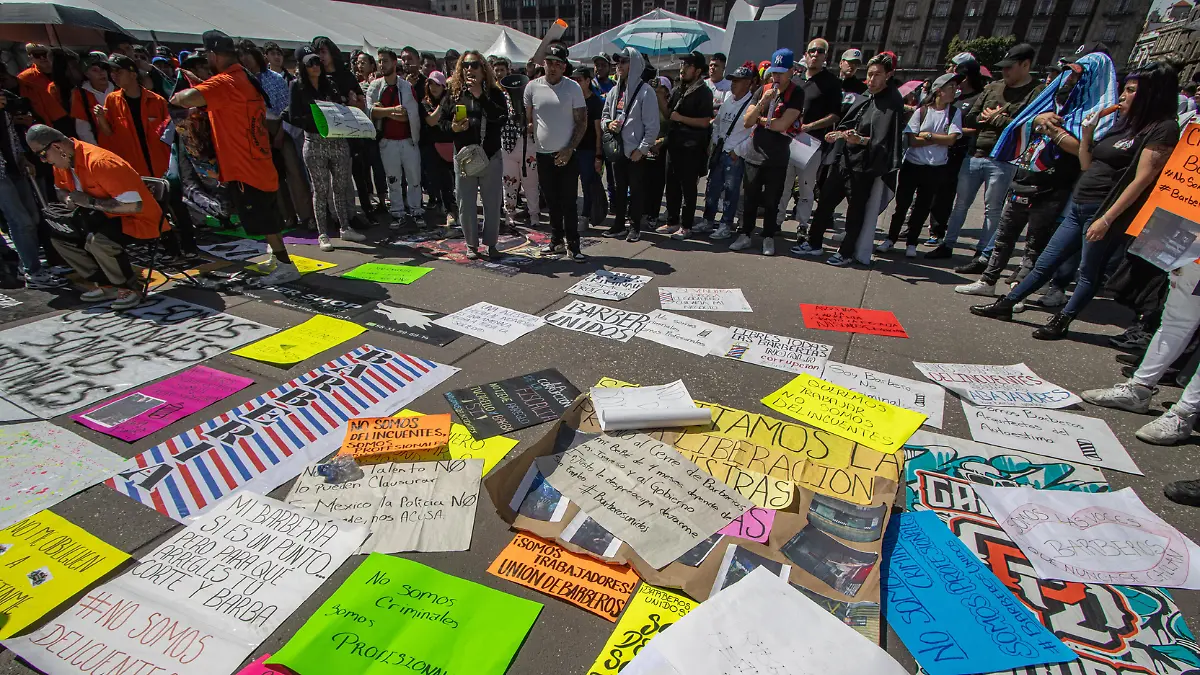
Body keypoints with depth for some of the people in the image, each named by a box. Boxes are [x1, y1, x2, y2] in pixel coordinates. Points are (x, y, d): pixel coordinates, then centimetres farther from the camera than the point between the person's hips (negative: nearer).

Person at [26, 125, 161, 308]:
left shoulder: (99, 162, -25)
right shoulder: (62, 162, 4)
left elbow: (133, 205, -30)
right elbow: (61, 189, 24)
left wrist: (90, 202, -21)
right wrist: (69, 199, -1)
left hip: (139, 219, -10)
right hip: (108, 217, 10)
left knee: (97, 240, -32)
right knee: (60, 235, 3)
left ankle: (131, 287, -10)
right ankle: (108, 285, 7)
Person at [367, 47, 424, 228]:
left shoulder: (407, 87, 1)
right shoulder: (374, 87, 5)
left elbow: (412, 114, -3)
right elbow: (370, 110, -9)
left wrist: (384, 112, -4)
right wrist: (392, 110, -20)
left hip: (408, 139, -1)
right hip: (387, 141, 1)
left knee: (414, 177, 2)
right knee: (393, 179, 5)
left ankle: (415, 211, 12)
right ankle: (398, 213, 12)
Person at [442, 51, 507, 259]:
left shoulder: (494, 93, 1)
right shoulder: (454, 94, 6)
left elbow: (502, 117, -17)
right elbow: (442, 120, 9)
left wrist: (480, 96, -21)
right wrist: (453, 127, -12)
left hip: (491, 156, -1)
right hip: (464, 156, 2)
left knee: (492, 203, 5)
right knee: (466, 204, 6)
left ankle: (491, 243, 19)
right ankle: (471, 244, 19)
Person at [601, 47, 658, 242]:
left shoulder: (645, 92, -8)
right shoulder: (614, 91, 12)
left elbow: (652, 125, -11)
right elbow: (604, 116, 19)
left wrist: (642, 149, -15)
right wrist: (608, 124, -4)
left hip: (636, 152, -6)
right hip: (617, 149, 6)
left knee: (636, 190, 2)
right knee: (618, 189, 12)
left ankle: (635, 227, 12)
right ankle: (619, 225, 22)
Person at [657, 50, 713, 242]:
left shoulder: (704, 93, -7)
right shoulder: (678, 90, 15)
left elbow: (705, 122, -15)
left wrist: (680, 118, -15)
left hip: (691, 148, -7)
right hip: (674, 144, 7)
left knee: (688, 188, -1)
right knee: (672, 185, 11)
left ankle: (686, 226, 5)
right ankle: (672, 222, 21)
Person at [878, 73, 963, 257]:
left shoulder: (954, 113, 3)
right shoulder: (922, 111, -1)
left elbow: (951, 139, -8)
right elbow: (912, 140, -9)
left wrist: (928, 135, -11)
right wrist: (940, 139, -10)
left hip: (935, 169, 1)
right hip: (912, 164, -1)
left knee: (923, 207, 6)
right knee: (902, 203, 2)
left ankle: (911, 243, 15)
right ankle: (891, 238, 15)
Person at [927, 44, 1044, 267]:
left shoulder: (1037, 92, -5)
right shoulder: (992, 88, 11)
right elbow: (969, 119, 9)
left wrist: (996, 118, -8)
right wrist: (990, 118, -9)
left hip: (1002, 162, -5)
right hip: (974, 156, 5)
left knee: (993, 210, 2)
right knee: (961, 203, 11)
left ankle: (983, 256, 7)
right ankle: (947, 245, 23)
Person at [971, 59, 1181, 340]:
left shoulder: (1163, 129, -9)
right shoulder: (1124, 123, 15)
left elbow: (1141, 180, -15)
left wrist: (1107, 218, -20)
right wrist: (1087, 132, 7)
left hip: (1105, 211, -8)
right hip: (1079, 205, 8)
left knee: (1088, 273, 4)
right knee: (1045, 262, 10)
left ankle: (1061, 322, 12)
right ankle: (1005, 304, 15)